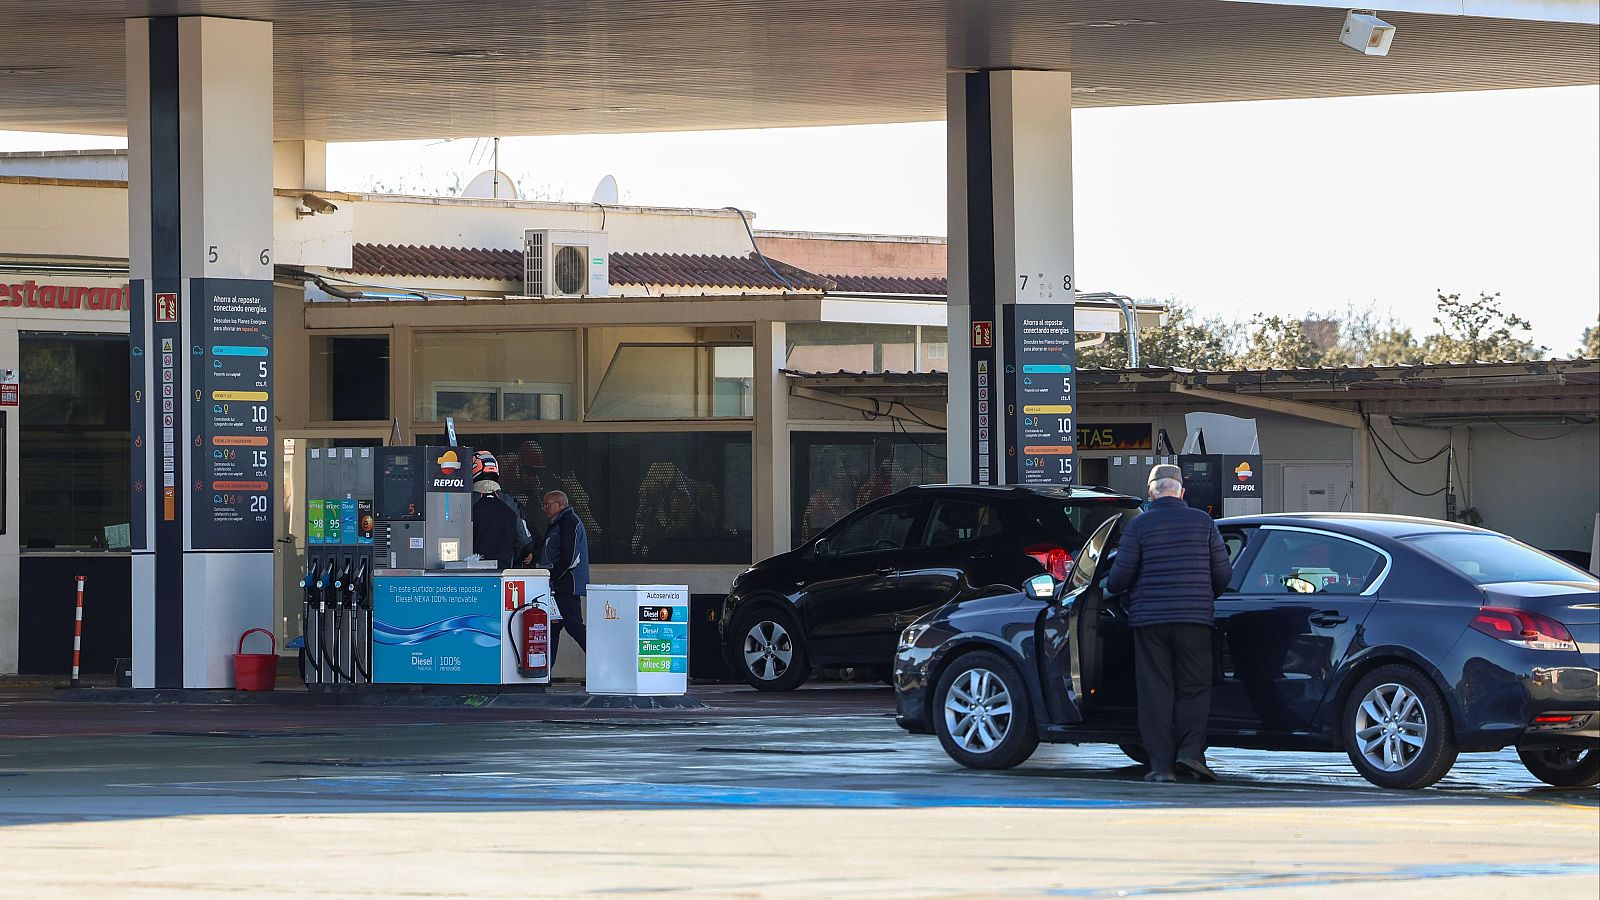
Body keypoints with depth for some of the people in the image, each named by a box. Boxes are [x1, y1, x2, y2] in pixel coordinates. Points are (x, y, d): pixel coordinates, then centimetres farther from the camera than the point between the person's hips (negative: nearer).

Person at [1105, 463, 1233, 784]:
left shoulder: (1139, 525, -2)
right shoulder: (1203, 522, 4)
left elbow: (1121, 576, -5)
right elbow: (1223, 573, 6)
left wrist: (1109, 588, 19)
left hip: (1149, 619, -1)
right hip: (1194, 618, 1)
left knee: (1155, 690, 2)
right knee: (1194, 687, 10)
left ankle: (1161, 764, 0)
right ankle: (1190, 751, -7)